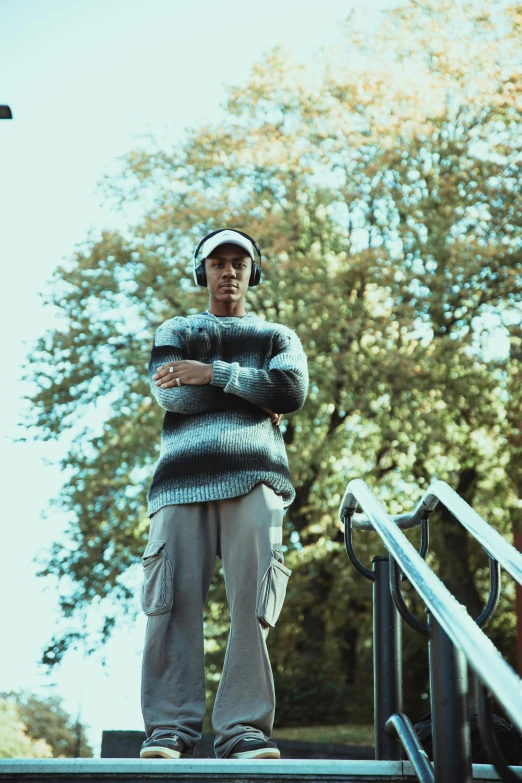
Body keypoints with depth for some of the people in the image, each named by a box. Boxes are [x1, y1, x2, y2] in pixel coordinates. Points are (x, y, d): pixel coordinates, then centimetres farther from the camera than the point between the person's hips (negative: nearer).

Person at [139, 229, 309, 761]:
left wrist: (212, 373, -1)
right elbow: (171, 393, 3)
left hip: (253, 477, 0)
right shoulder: (174, 331, 25)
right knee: (174, 602, -10)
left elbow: (292, 391, 3)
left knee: (251, 603, -10)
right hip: (183, 475, 0)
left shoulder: (278, 336, 26)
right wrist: (256, 395, 3)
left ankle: (244, 731, -10)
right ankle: (170, 728, -8)